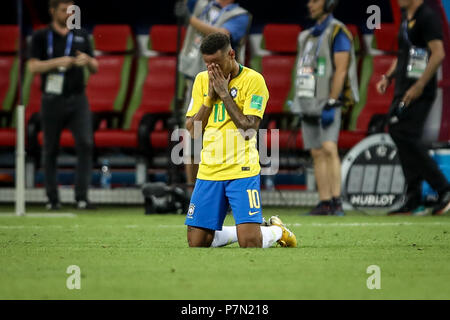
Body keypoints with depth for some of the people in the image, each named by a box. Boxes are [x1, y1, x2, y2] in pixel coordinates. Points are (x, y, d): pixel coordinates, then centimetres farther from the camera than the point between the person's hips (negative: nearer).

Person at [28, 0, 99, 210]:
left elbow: (95, 68, 14)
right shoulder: (41, 37, 2)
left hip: (78, 99, 2)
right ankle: (52, 199, 12)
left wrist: (87, 61, -9)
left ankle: (81, 197, -13)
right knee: (51, 150, 3)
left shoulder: (81, 36, 12)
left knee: (85, 144, -13)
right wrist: (58, 62, -20)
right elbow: (33, 66, -7)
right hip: (52, 100, -2)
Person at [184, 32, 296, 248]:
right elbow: (191, 130, 5)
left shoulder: (253, 80, -7)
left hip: (242, 171, -5)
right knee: (196, 243, -1)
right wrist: (210, 96, -6)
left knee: (250, 243, -16)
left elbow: (249, 129, -15)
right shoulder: (202, 80, 9)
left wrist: (224, 93, -15)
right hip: (209, 171, 5)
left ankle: (277, 231, 17)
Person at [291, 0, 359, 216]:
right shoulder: (309, 35, 17)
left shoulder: (337, 32, -8)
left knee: (329, 149, -19)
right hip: (308, 101, 8)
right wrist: (299, 102, 16)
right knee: (317, 154, 5)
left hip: (328, 101, -8)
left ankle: (337, 202, -21)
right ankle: (324, 203, 7)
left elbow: (341, 70, -15)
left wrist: (331, 104, -21)